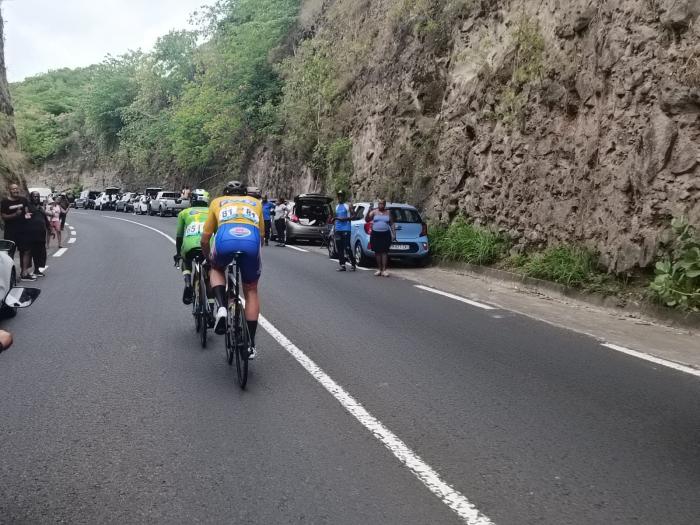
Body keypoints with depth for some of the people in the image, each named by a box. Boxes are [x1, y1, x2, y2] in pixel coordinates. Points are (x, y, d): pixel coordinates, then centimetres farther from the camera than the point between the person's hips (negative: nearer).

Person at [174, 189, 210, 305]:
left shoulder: (184, 212, 28)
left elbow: (179, 236, 32)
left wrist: (178, 253, 45)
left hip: (190, 246, 0)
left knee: (186, 261, 34)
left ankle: (187, 283, 9)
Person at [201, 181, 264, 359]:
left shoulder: (217, 202, 32)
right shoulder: (255, 202, 35)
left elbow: (205, 239, 32)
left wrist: (208, 258, 49)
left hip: (225, 240, 0)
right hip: (251, 241, 1)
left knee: (216, 270, 34)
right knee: (251, 291, 21)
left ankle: (222, 307, 9)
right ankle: (250, 344, 20)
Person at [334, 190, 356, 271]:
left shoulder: (348, 206, -2)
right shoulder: (337, 207, 19)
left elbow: (353, 216, -8)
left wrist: (345, 219, -19)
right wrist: (334, 219, 11)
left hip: (346, 229, -7)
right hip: (338, 229, 7)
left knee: (347, 247, -11)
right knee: (339, 248, 4)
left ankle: (353, 264, 0)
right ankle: (342, 265, 8)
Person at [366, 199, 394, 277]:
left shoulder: (388, 212, 9)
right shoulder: (374, 212, 5)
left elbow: (391, 223, 11)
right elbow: (367, 220, -4)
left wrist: (394, 233, 3)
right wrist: (369, 212, -21)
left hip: (385, 234, 0)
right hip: (376, 234, 0)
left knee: (384, 252, -6)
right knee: (377, 251, 3)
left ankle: (384, 270, -5)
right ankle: (379, 269, 11)